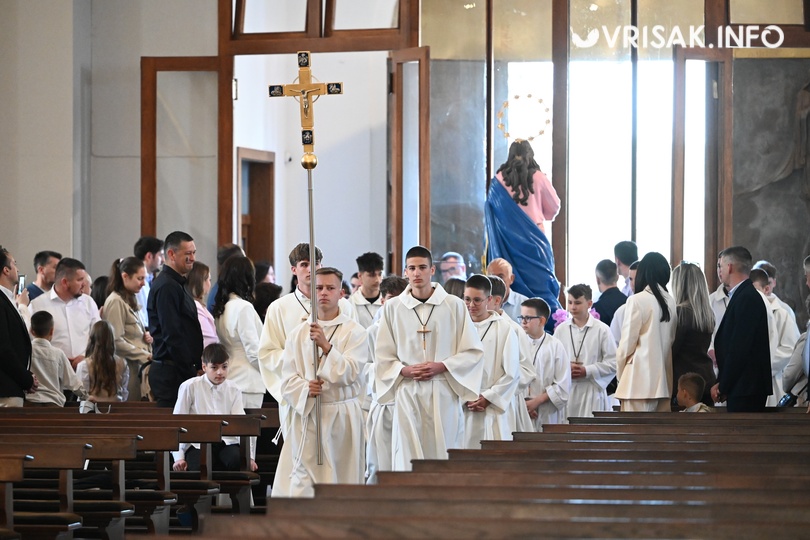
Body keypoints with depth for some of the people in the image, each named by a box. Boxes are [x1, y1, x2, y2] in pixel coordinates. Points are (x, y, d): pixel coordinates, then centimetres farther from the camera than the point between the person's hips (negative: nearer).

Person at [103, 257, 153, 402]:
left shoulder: (130, 300, 18)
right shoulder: (116, 302, -11)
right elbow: (116, 341, -16)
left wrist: (146, 336, 7)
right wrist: (145, 356, -15)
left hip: (139, 367, 9)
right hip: (128, 367, -9)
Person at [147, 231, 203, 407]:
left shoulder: (176, 285, 20)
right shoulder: (166, 287, -13)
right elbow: (172, 336, -18)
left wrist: (197, 366, 16)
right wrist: (189, 372, -16)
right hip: (172, 372, -10)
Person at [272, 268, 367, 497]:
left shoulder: (355, 332, 1)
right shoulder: (298, 334, 9)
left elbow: (349, 373, -11)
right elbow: (287, 379, 5)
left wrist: (326, 346, -19)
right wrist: (305, 388, -15)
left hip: (342, 416, -2)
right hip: (306, 413, 2)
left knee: (342, 481, 1)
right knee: (302, 483, -7)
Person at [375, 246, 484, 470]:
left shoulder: (454, 306, 3)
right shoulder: (393, 308, 7)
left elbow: (472, 352, 4)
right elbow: (384, 357, 9)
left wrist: (442, 366, -10)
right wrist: (405, 370, -9)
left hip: (443, 394, -1)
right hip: (408, 394, 1)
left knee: (443, 457, -3)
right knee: (408, 459, -4)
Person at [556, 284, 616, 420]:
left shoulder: (601, 330, 0)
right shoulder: (561, 330, 10)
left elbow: (613, 363, -3)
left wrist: (587, 371, -12)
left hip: (592, 392, -3)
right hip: (565, 391, 3)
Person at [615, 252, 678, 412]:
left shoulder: (637, 301, -8)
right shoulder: (670, 302, 7)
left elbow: (627, 344, -5)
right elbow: (671, 341, 10)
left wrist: (620, 375, 8)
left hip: (640, 381, -6)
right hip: (664, 381, 6)